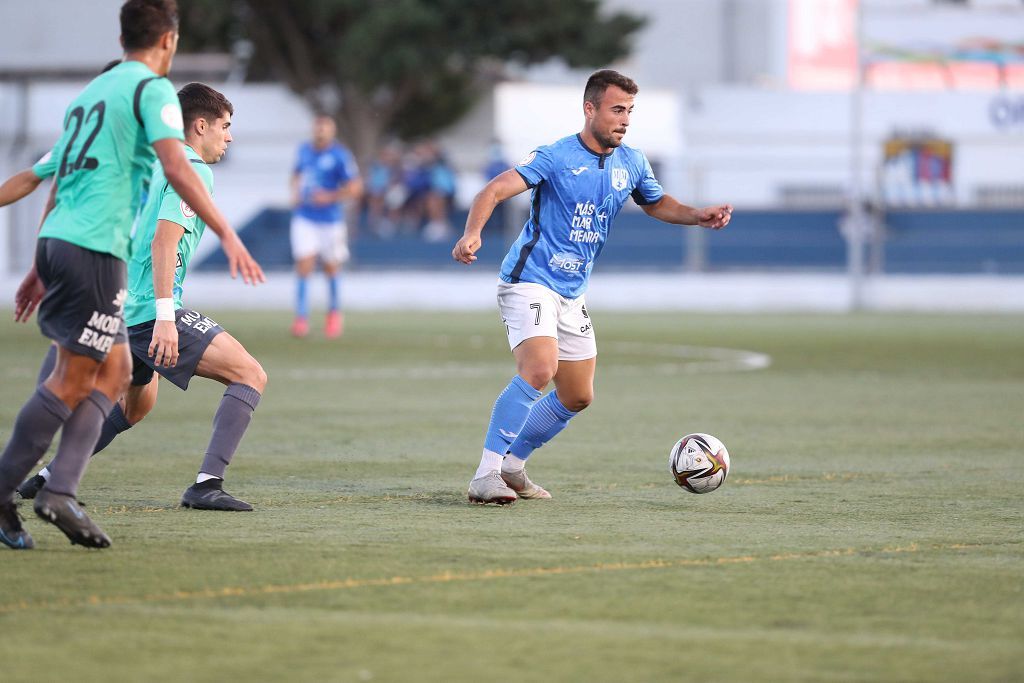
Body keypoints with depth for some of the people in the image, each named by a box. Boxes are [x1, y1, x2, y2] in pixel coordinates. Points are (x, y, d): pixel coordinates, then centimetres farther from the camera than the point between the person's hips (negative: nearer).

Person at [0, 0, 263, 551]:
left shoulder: (93, 91, 22)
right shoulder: (152, 88, -4)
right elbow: (175, 167, -18)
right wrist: (227, 235, -18)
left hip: (56, 240, 9)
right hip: (94, 250, -9)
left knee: (114, 370, 11)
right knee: (72, 381, -4)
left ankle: (60, 491, 0)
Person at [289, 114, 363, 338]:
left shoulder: (340, 156, -10)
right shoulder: (304, 150, 6)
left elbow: (355, 188, -12)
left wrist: (330, 197, -20)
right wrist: (295, 192, 7)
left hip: (330, 218, -3)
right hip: (304, 218, 3)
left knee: (331, 268, 11)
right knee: (304, 265, -10)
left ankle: (334, 312, 33)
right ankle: (301, 317, -9)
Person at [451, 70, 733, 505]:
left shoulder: (631, 163, 6)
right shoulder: (556, 157, -15)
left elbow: (657, 204, 24)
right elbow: (494, 191, -23)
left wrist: (699, 216, 5)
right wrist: (472, 234, -42)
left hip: (572, 295, 8)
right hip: (529, 283, -8)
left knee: (577, 396, 12)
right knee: (540, 369, -29)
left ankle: (511, 466, 29)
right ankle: (484, 477, -26)